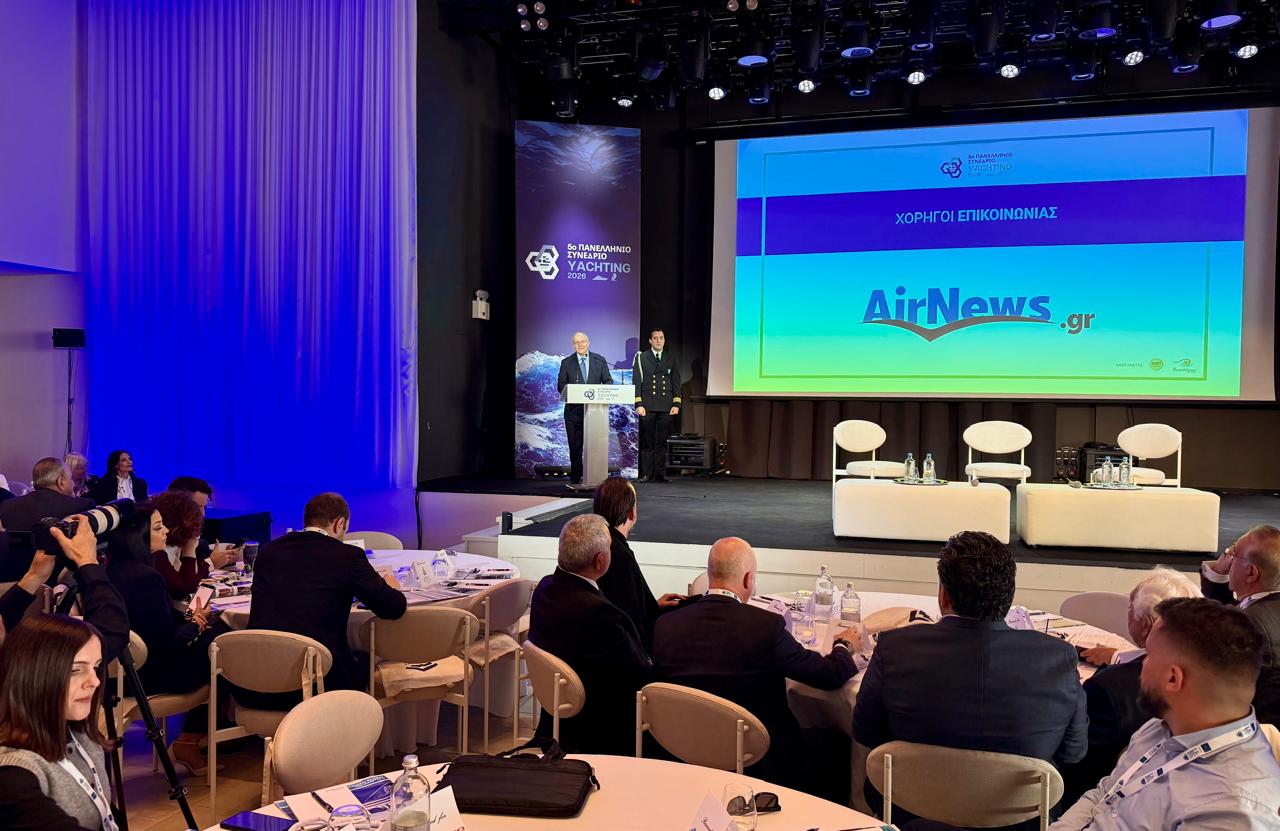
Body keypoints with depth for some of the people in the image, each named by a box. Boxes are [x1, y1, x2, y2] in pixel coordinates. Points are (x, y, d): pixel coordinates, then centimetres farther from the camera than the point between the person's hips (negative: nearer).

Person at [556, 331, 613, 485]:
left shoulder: (600, 361, 8)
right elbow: (560, 385, 4)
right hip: (574, 410, 0)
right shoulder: (566, 363, 7)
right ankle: (575, 478, 11)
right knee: (575, 446, 3)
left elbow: (608, 381, 7)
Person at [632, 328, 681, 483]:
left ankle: (660, 474, 8)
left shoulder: (670, 359, 13)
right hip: (647, 406, -2)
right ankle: (646, 474, 4)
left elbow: (676, 383, 12)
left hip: (666, 407, 2)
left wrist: (676, 404, 3)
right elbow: (636, 382, 2)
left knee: (662, 442, 3)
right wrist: (638, 404, -7)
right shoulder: (641, 358, 6)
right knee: (647, 442, -1)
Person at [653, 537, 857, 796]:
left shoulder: (665, 625, -7)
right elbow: (833, 675, -8)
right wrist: (844, 645, 15)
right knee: (840, 745, 19)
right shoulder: (766, 625, -18)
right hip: (763, 764, -5)